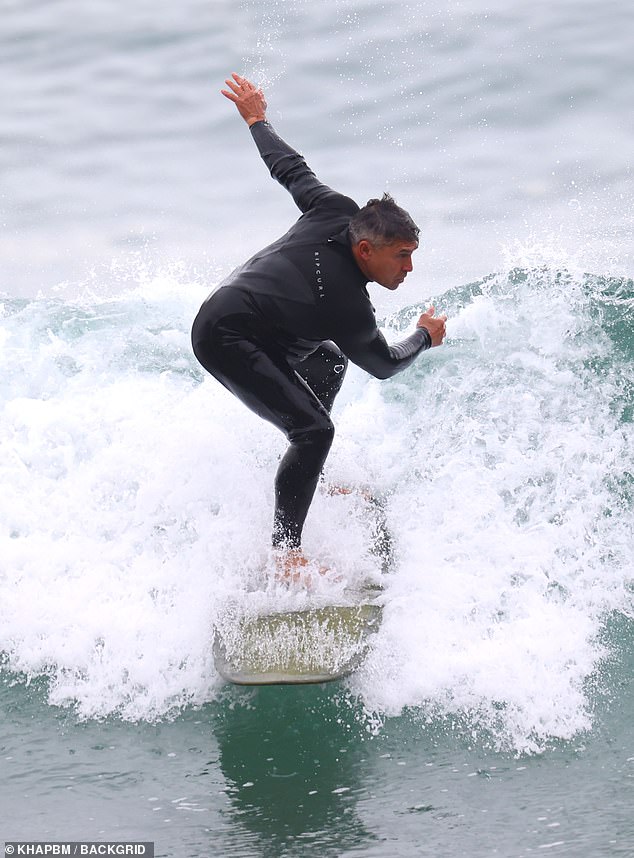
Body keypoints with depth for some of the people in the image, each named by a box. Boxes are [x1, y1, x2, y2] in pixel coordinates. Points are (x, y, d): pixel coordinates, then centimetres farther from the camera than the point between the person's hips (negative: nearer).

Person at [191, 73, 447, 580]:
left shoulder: (339, 213, -10)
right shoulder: (351, 313, -24)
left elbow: (290, 168, 4)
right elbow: (385, 365, -3)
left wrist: (256, 119, 22)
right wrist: (426, 337, 15)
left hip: (227, 305, 11)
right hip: (224, 341, -11)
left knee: (328, 362, 26)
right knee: (314, 431, -20)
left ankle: (309, 480, 31)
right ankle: (285, 554, -18)